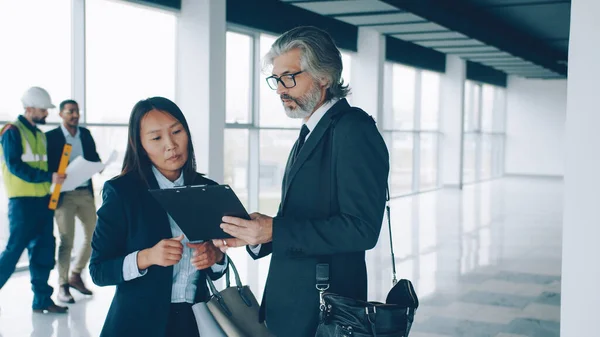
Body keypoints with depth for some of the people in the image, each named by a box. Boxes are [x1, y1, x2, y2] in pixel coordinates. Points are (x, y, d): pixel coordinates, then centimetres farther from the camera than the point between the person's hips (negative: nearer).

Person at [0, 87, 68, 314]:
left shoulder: (40, 135, 16)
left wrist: (56, 178, 1)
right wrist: (49, 177, -22)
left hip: (43, 200, 7)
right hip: (22, 201, -7)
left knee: (43, 250, 7)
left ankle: (42, 299, 14)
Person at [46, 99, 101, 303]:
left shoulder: (85, 134, 11)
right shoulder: (51, 137, -4)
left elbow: (94, 157, 15)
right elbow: (46, 165, -5)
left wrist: (97, 165, -7)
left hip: (85, 192, 5)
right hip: (64, 194, -5)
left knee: (94, 235, 7)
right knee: (66, 240, -5)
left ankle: (76, 275, 25)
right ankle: (63, 286, 7)